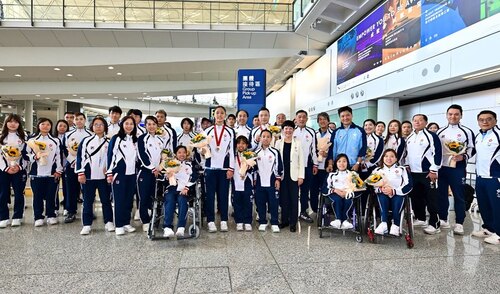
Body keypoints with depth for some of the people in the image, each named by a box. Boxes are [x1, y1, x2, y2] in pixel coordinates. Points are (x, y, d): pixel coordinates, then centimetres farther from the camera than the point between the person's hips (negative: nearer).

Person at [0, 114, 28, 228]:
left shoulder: (23, 137, 6)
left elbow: (27, 154, 1)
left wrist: (19, 167, -11)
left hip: (19, 170, -1)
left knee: (19, 194, 3)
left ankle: (17, 217, 11)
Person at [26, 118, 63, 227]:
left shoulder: (56, 140, 9)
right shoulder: (32, 139, 7)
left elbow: (59, 156, 6)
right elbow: (27, 154, 4)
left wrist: (58, 170, 0)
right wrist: (35, 156, -16)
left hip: (52, 173, 0)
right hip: (36, 173, 0)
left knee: (51, 196, 5)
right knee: (37, 196, 4)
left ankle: (51, 216, 16)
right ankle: (38, 217, 13)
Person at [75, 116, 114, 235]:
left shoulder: (109, 142, 6)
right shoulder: (86, 141, 4)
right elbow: (80, 156, 1)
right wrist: (80, 173, -6)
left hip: (104, 176, 1)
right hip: (88, 176, 0)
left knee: (106, 200, 7)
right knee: (88, 201, 5)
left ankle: (109, 222, 18)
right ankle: (87, 225, 13)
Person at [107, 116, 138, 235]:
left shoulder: (135, 140, 12)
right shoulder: (116, 138, -2)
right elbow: (110, 155, -5)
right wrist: (109, 173, -9)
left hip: (132, 173, 5)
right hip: (119, 173, -4)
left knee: (129, 199, 8)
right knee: (119, 199, -1)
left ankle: (126, 223, 18)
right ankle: (118, 225, 6)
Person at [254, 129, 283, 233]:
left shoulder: (275, 152, -1)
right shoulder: (256, 152, 5)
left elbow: (279, 167, 1)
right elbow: (254, 166, 11)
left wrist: (278, 179, -3)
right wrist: (254, 180, 9)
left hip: (272, 182, -2)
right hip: (260, 182, 2)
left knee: (274, 203, 1)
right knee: (260, 203, 8)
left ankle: (274, 224, 12)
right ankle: (262, 222, 21)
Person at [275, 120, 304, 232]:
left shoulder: (297, 143, 3)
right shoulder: (278, 143, 5)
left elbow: (301, 160, 1)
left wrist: (301, 176, -5)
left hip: (293, 175, -1)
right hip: (282, 175, 1)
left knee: (294, 199, 1)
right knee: (283, 198, 7)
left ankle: (293, 222, 11)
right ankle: (284, 220, 20)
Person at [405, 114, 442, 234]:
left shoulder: (431, 136, -8)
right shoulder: (409, 138, 14)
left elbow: (437, 153, -13)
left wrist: (433, 170, -16)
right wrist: (407, 166, 16)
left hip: (427, 173, -7)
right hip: (413, 173, 7)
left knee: (431, 199, -4)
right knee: (416, 197, 14)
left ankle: (434, 224, 1)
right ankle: (420, 218, 28)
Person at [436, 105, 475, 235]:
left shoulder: (467, 131, 1)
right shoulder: (440, 132, 11)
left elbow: (472, 149, 1)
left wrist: (463, 157, -18)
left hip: (458, 168, -3)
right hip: (441, 168, 4)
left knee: (459, 196, -1)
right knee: (441, 194, 8)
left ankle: (459, 223, 8)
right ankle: (443, 220, 20)